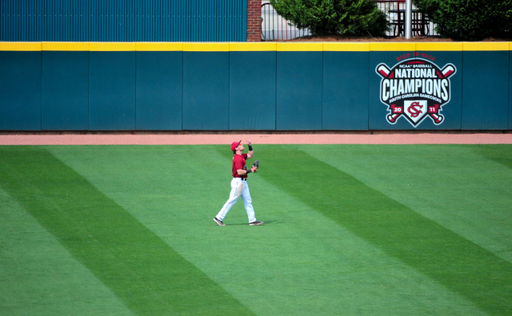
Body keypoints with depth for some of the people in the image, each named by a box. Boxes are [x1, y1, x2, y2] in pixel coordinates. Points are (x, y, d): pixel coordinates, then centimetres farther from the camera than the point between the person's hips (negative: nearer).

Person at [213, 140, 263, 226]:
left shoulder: (241, 156, 11)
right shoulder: (238, 158, -19)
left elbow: (250, 155, 23)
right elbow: (240, 172, -26)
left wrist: (250, 146, 9)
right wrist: (250, 170, -19)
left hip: (243, 182, 10)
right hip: (238, 182, -10)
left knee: (248, 201, 9)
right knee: (231, 201, -5)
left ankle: (252, 220, 10)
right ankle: (219, 218, 0)